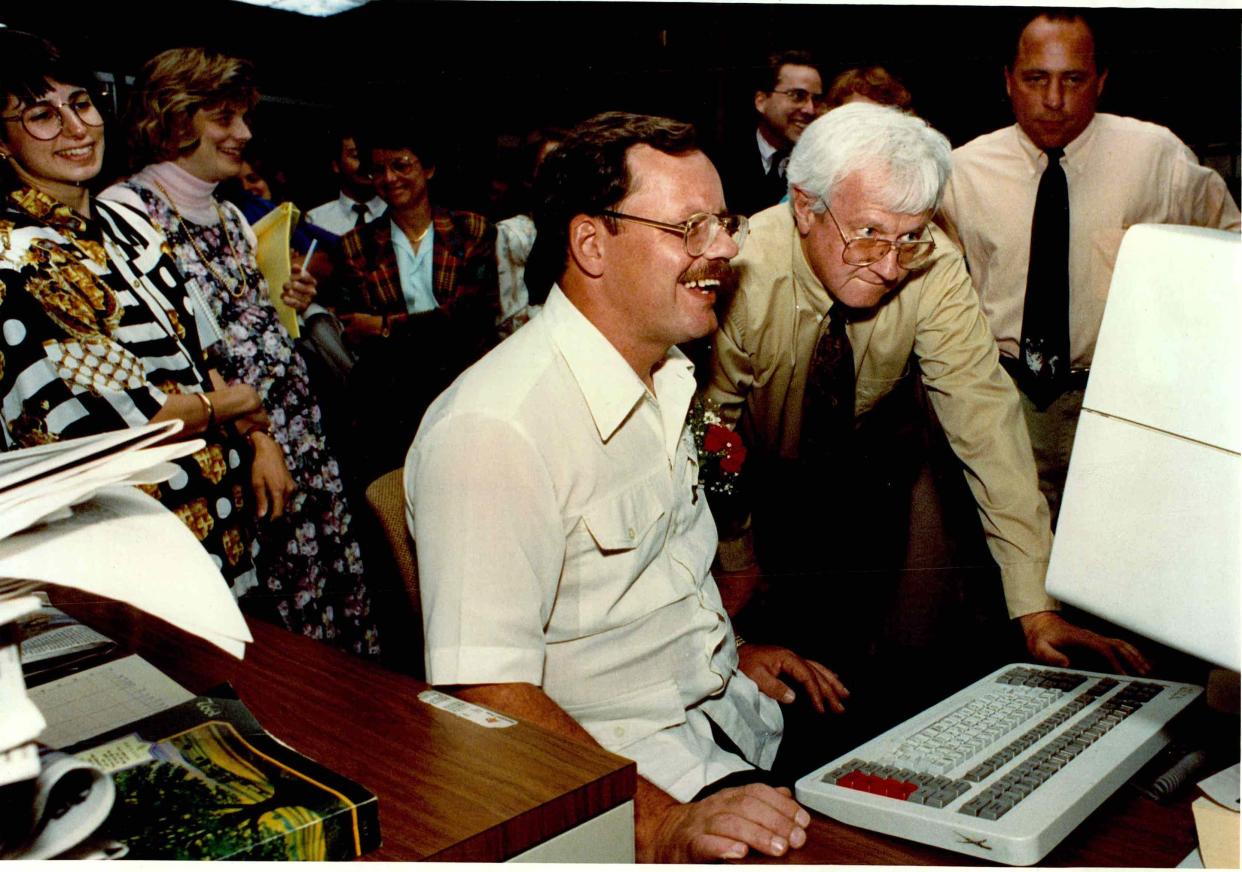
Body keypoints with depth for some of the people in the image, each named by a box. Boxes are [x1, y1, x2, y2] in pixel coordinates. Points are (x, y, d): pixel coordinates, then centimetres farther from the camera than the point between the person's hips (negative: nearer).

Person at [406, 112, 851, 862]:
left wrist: (727, 649, 12)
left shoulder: (667, 375, 8)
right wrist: (660, 824, -30)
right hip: (620, 769, -8)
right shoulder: (491, 431, -21)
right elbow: (488, 696, -25)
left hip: (733, 711, 9)